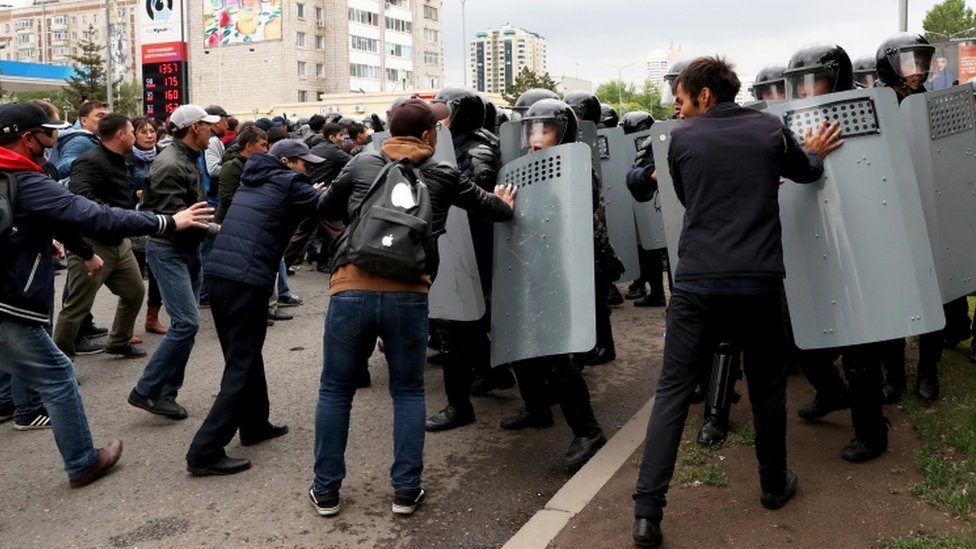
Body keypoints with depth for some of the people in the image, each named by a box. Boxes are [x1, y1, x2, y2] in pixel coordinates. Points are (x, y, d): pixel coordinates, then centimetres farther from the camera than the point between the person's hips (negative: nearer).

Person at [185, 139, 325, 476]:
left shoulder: (253, 179, 21)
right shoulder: (288, 183, 0)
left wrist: (313, 194, 27)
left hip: (219, 272, 9)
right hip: (246, 280, -9)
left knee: (244, 355, 21)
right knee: (241, 365, -4)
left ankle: (255, 424, 34)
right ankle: (205, 452, -6)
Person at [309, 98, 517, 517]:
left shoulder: (361, 165, 11)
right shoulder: (442, 176, 10)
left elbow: (325, 210, 25)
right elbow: (489, 205, 25)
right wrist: (506, 206, 47)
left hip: (351, 290, 1)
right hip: (407, 295, 0)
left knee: (335, 390, 14)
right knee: (408, 391, 16)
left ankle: (326, 490, 21)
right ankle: (406, 490, 19)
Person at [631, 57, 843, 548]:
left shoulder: (681, 139, 4)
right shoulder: (771, 129, 7)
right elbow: (806, 173, 26)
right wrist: (814, 153, 50)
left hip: (697, 283, -1)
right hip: (759, 282, 1)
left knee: (672, 392, 3)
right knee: (767, 386, 19)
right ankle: (774, 484, 36)